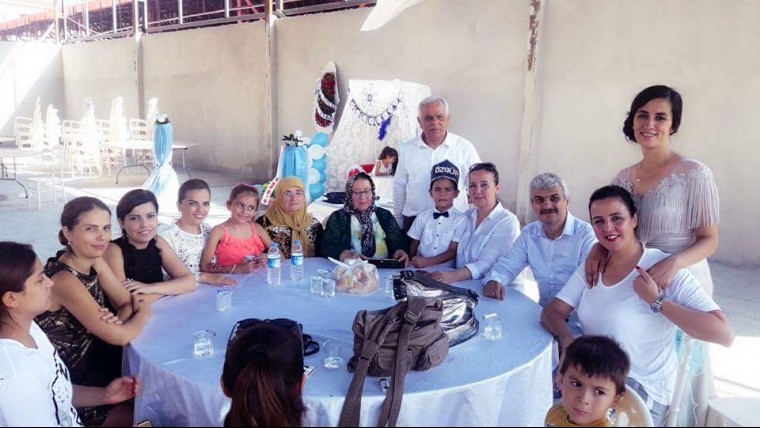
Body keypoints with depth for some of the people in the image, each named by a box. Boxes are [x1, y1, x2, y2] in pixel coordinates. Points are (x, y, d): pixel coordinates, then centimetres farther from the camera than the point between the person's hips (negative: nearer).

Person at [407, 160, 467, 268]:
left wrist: (427, 262, -14)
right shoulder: (422, 217, 9)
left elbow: (453, 251, -4)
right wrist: (414, 262, -5)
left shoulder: (461, 220, -1)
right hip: (420, 268, 3)